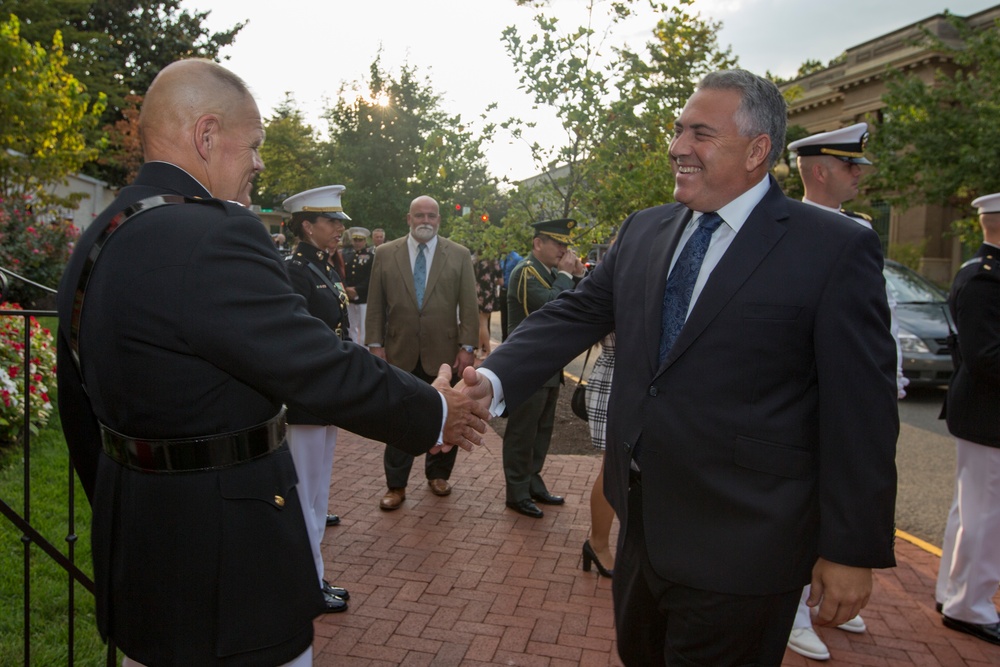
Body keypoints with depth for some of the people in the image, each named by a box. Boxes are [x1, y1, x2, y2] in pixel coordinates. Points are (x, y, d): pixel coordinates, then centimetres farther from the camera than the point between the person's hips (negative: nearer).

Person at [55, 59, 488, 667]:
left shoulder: (98, 241, 5)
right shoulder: (214, 235, -25)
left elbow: (80, 409, 13)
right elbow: (328, 374, -24)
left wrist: (118, 516, 24)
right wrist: (436, 412, -7)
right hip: (222, 561, -9)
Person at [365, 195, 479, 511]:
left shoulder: (459, 255, 2)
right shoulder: (385, 254, 4)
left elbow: (468, 306, 0)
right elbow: (375, 306, 4)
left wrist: (467, 347, -5)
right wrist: (376, 345, -2)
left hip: (444, 353, 0)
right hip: (400, 353, 0)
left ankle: (438, 474, 32)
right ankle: (396, 485, 19)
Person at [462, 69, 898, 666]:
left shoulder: (835, 248, -12)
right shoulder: (644, 232, 5)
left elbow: (861, 411, -12)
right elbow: (574, 315, 0)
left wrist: (853, 550, -9)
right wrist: (496, 380, -17)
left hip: (739, 548, -5)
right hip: (643, 523, 6)